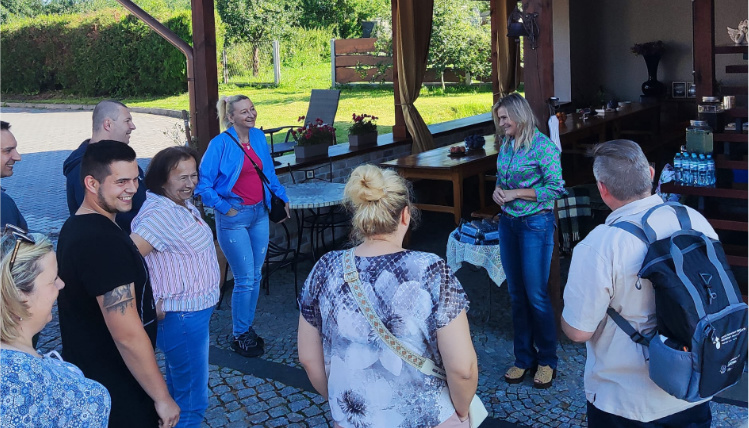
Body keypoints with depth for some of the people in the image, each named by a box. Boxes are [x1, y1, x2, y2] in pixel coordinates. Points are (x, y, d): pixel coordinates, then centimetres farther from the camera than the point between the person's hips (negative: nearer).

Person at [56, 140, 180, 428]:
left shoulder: (75, 226, 4)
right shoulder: (104, 241, -28)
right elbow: (128, 335, -29)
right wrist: (162, 398, -21)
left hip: (87, 374, 9)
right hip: (115, 390, -9)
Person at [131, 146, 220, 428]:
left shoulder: (183, 204, 5)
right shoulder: (162, 213, -25)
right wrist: (151, 303, -23)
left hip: (192, 312, 10)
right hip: (181, 318, -10)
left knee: (177, 390, 26)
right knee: (192, 400, 0)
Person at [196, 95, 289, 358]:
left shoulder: (258, 137, 6)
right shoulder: (221, 144, -13)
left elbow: (269, 173, 20)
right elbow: (203, 184, -11)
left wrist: (281, 198, 18)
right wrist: (225, 208, -13)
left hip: (259, 213, 6)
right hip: (234, 218, -6)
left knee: (255, 276, 11)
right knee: (245, 279, -3)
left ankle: (247, 328, 26)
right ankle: (240, 336, 12)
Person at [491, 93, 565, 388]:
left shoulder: (542, 145, -12)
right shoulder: (506, 144, 9)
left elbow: (555, 188, -16)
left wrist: (516, 193, -16)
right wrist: (498, 191, -1)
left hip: (535, 225, -7)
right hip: (508, 223, 7)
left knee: (535, 295, -2)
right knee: (516, 294, 11)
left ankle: (547, 360, 14)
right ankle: (523, 357, 22)